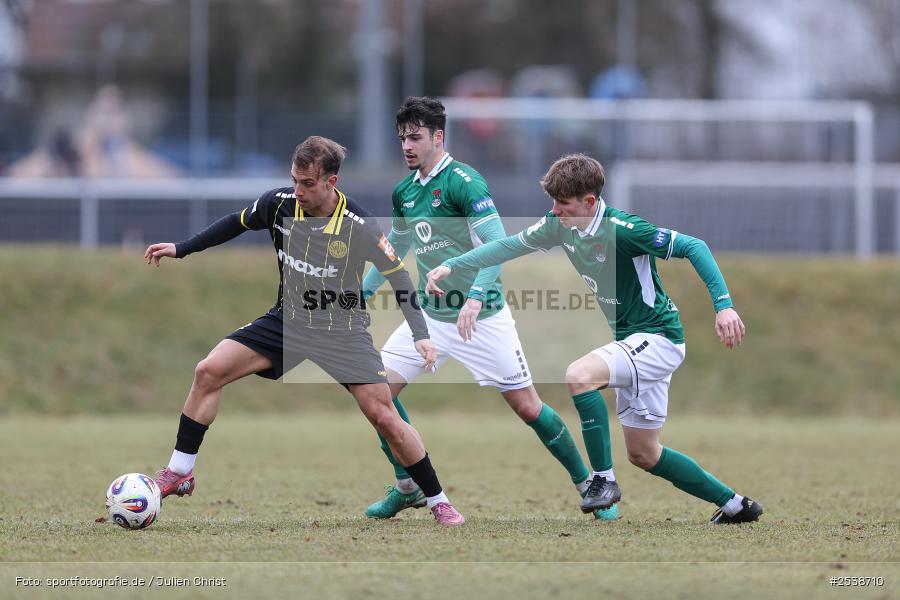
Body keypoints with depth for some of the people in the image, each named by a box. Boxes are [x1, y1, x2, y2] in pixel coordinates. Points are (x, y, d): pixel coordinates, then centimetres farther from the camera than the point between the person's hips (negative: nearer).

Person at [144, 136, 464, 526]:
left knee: (384, 417, -12)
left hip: (344, 331, -3)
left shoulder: (360, 227, -22)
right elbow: (236, 223, 9)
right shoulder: (279, 203, -13)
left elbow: (398, 277, -10)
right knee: (208, 372, -12)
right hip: (287, 319, 3)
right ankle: (180, 474, 0)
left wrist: (421, 335, -16)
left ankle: (438, 501, 6)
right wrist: (181, 249, 9)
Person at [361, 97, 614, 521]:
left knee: (528, 408, -3)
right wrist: (363, 292, 18)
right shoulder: (404, 192, 6)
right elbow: (394, 247, 23)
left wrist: (476, 297, -36)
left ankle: (588, 486, 14)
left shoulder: (462, 181, -16)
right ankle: (406, 487, 9)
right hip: (430, 316, 6)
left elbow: (498, 243, -24)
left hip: (482, 320, -6)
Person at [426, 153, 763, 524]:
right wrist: (451, 266, 6)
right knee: (643, 454, 13)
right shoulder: (561, 226, 0)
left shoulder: (622, 229, -23)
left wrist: (723, 306, -30)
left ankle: (604, 479, -21)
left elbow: (693, 247, -22)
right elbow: (511, 246, 12)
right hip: (632, 340, 9)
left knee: (579, 375, -31)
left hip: (658, 337, -9)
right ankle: (735, 505, 25)